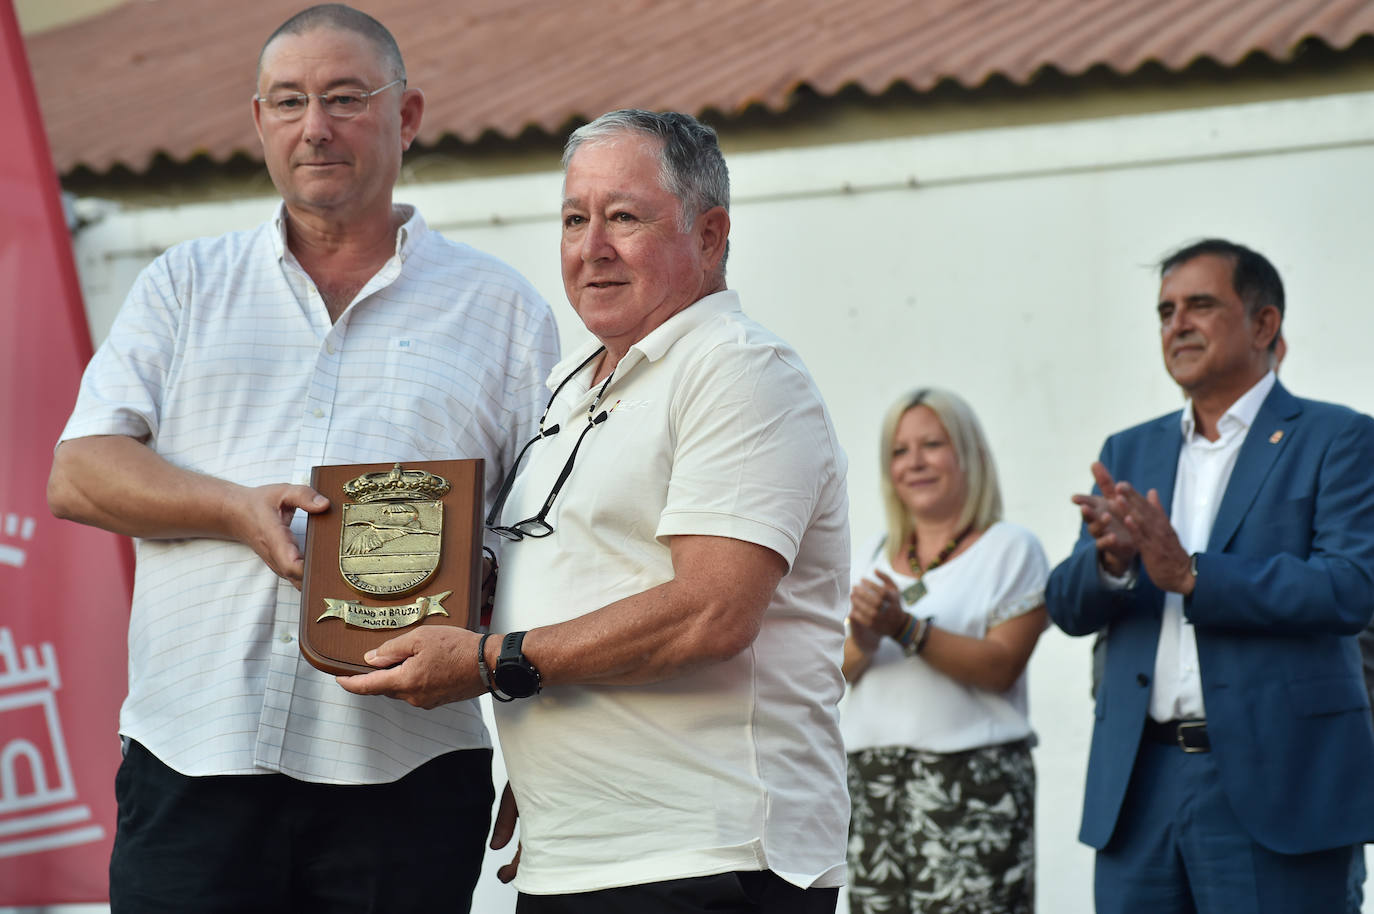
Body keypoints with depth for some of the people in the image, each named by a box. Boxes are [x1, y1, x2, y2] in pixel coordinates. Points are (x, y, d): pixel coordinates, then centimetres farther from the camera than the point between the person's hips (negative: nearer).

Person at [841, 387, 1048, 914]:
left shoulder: (1011, 549, 3)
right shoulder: (875, 559, 18)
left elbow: (1002, 665, -8)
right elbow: (833, 672, 11)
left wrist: (907, 630, -16)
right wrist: (861, 643, -11)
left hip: (971, 779, -5)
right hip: (871, 778, 5)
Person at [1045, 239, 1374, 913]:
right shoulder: (1131, 452, 18)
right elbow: (1066, 607, 11)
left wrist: (1190, 574, -19)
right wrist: (1112, 560, -12)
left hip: (1271, 785, -5)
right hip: (1140, 786, 5)